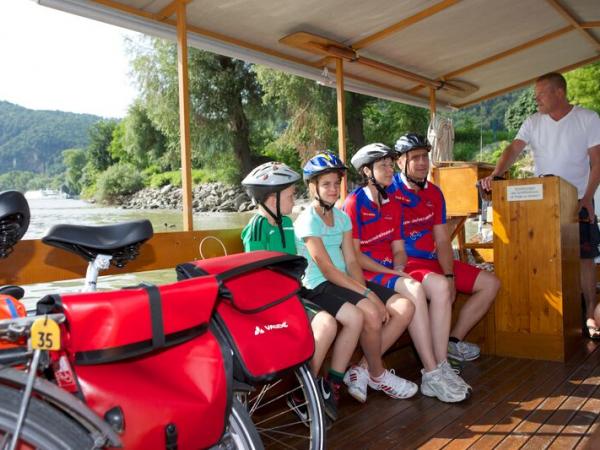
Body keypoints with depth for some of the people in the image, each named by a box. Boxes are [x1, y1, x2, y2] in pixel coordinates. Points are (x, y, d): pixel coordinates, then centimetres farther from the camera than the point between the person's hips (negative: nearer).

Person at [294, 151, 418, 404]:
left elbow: (351, 261, 5)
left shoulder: (342, 217, 13)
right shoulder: (307, 221, -10)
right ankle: (377, 375, -1)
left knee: (405, 307, -9)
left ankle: (363, 371, 1)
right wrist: (368, 294, -19)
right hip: (319, 288, -8)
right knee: (371, 314, -31)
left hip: (346, 282, 8)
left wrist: (366, 291, -13)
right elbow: (328, 270, -16)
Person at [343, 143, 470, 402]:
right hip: (367, 274, -7)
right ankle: (432, 375, -27)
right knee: (414, 289, -32)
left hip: (391, 270, 7)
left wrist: (399, 268, -7)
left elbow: (398, 249, 15)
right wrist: (390, 272, -15)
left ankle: (442, 367, -19)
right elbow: (354, 255, -11)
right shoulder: (355, 203, -6)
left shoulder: (393, 205, 17)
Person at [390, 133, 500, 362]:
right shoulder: (389, 192, -12)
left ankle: (453, 341, 11)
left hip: (434, 261, 9)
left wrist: (450, 275, -9)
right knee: (440, 286, -37)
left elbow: (442, 241, 9)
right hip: (405, 264, -9)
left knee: (490, 283, 8)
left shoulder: (434, 193, 12)